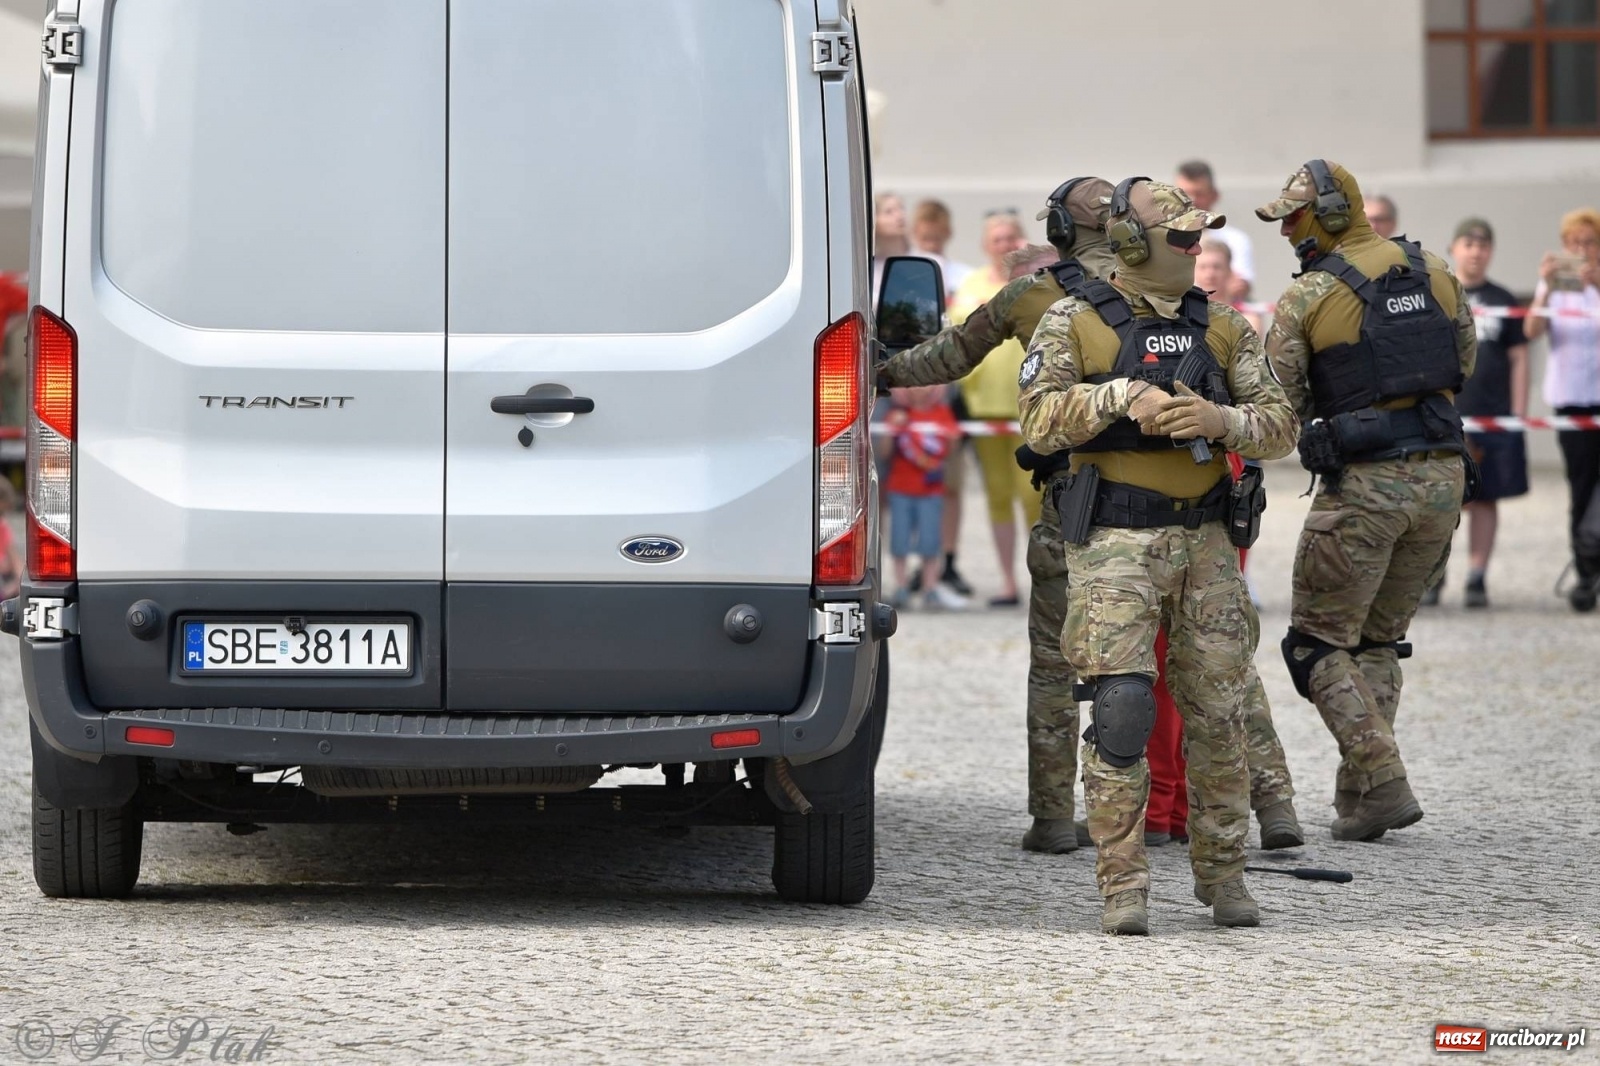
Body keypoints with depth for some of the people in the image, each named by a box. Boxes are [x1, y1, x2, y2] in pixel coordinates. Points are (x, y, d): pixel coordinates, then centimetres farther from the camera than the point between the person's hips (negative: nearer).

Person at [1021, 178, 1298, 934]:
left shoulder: (1223, 329, 10)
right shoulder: (1074, 324, 1)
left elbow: (1278, 426, 5)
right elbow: (1039, 422, -8)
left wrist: (1220, 419, -14)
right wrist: (1124, 395, -19)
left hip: (1204, 540, 4)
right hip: (1113, 542, -4)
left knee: (1218, 713, 6)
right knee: (1121, 710, -12)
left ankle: (1222, 874, 19)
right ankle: (1122, 888, -6)